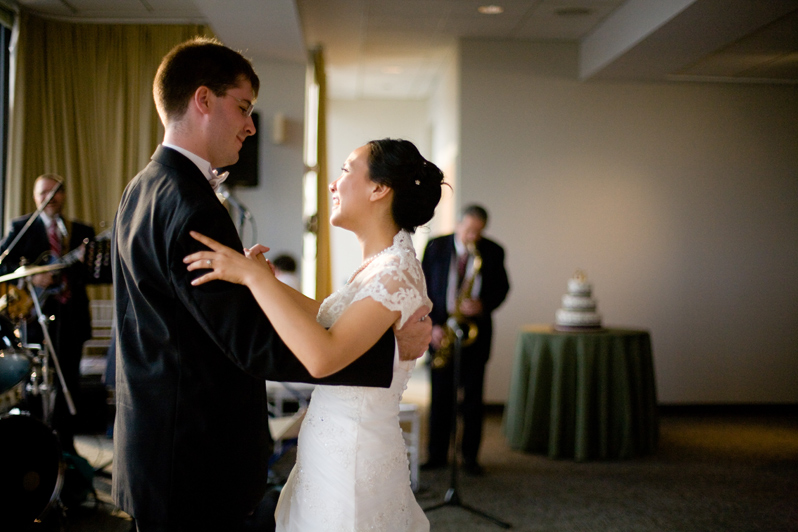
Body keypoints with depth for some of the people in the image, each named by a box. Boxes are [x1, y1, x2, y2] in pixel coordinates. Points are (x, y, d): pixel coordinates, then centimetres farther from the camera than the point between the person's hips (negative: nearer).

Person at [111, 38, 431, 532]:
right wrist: (393, 343, -22)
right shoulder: (190, 205, -22)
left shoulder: (145, 187, 11)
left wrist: (242, 278, 8)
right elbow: (256, 344, -26)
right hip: (195, 467, -10)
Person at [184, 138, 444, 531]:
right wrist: (270, 283, 6)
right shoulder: (378, 264, 7)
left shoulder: (397, 273, -22)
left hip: (353, 457, -9)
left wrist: (254, 275, -29)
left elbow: (322, 356, -34)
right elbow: (328, 319, 17)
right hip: (335, 448, 9)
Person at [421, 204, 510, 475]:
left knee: (473, 396, 3)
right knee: (440, 395, 4)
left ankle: (470, 456, 14)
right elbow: (423, 288, -1)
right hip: (440, 330, 0)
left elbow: (502, 287, 7)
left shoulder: (493, 252, 1)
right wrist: (432, 325, -10)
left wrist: (483, 305, -14)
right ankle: (437, 455, 14)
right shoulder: (435, 247, -1)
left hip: (475, 329, 0)